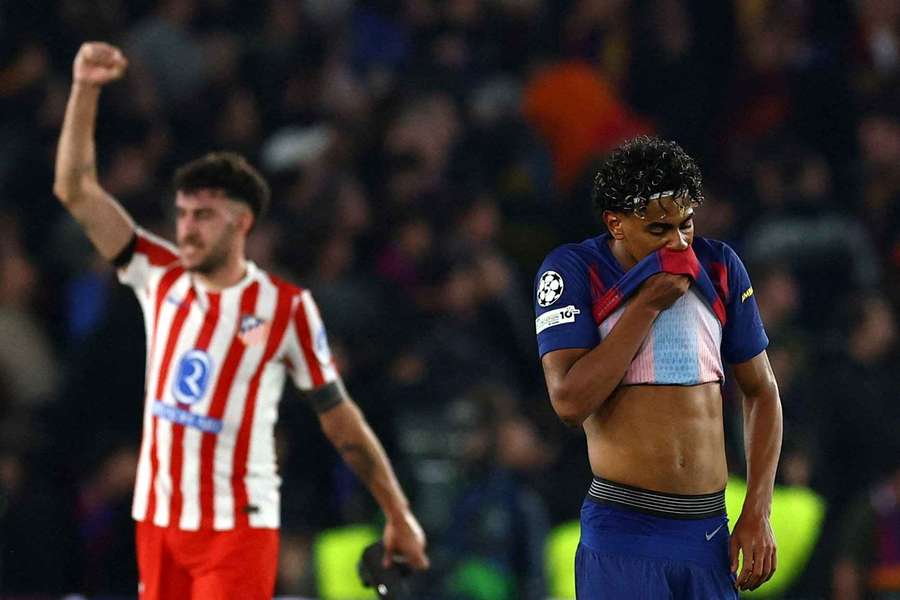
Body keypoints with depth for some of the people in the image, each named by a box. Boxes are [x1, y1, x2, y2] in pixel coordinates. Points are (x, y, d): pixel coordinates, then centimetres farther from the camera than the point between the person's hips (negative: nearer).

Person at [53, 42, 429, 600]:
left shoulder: (286, 308, -5)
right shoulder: (159, 276, 4)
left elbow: (341, 421, 3)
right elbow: (77, 190, 1)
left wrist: (399, 516, 6)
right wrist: (86, 90, -10)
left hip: (237, 527, -4)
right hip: (158, 519, 4)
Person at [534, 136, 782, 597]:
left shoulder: (720, 268, 7)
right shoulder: (571, 270, -4)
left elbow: (760, 390, 15)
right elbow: (570, 402, -16)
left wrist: (757, 514, 5)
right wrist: (649, 301, -14)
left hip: (710, 530, 4)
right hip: (623, 536, -3)